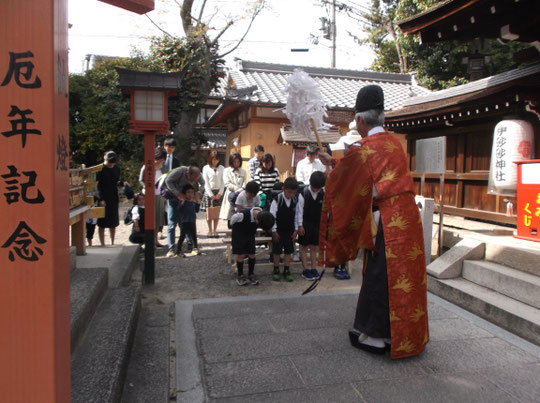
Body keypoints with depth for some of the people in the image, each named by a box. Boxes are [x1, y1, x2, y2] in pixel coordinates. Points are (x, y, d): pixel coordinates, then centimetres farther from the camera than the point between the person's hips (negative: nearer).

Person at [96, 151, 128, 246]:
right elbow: (97, 185, -9)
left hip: (113, 198, 5)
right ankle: (102, 244, 7)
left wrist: (122, 183, -5)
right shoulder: (100, 169, -7)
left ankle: (112, 243, 22)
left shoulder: (116, 169, 9)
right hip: (103, 199, -5)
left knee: (114, 222, 10)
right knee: (102, 223, 0)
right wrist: (101, 199, -16)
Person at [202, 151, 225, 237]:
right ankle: (210, 230, 6)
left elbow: (223, 182, 6)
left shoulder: (221, 168, 7)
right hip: (209, 192, -1)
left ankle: (215, 230, 10)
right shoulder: (206, 168, 2)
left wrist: (220, 193, -5)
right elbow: (206, 182, -2)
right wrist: (211, 195, -8)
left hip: (219, 192, 2)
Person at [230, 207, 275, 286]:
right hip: (239, 234, -4)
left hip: (250, 234, 4)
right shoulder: (242, 215, -37)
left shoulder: (263, 217, -21)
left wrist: (253, 230, 12)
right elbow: (233, 218, -14)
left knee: (252, 254, 0)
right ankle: (240, 276, 8)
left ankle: (251, 275, 13)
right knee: (241, 255, -5)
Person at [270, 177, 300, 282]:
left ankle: (286, 271, 19)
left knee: (288, 251, 8)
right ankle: (276, 271, 20)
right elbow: (272, 216, -11)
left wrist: (296, 229, 4)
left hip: (290, 230, 3)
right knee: (277, 251, 5)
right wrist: (274, 231, -10)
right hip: (278, 230, -3)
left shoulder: (295, 200, -3)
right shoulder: (277, 200, -16)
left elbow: (296, 215, 5)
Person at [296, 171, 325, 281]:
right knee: (305, 247, 5)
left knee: (314, 247, 12)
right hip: (305, 223, -3)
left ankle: (313, 268, 21)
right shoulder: (303, 194, -13)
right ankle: (305, 270, 12)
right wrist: (300, 225, -10)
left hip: (317, 223, 3)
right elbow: (299, 210, -10)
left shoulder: (323, 194, -3)